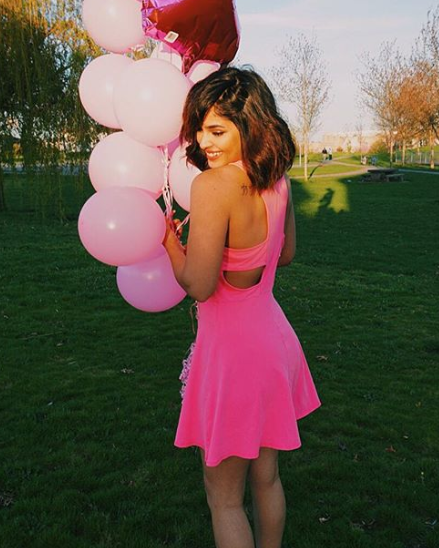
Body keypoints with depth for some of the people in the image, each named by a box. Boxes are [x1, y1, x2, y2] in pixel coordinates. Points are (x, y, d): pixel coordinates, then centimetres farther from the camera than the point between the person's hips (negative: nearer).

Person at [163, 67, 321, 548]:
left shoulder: (213, 185, -24)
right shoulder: (277, 181, 0)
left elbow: (198, 285, -22)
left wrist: (166, 235, -6)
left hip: (232, 346, -8)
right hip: (272, 335, 8)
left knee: (223, 497, 13)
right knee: (265, 476, 25)